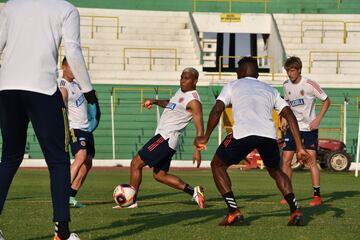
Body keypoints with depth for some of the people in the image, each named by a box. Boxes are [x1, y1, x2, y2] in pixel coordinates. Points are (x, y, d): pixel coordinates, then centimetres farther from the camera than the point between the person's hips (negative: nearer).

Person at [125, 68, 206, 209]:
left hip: (166, 138, -10)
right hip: (163, 136, 10)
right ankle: (193, 192, 9)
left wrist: (197, 151, -27)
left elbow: (199, 128, -18)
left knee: (136, 164, -8)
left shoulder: (193, 101, -14)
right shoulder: (181, 91, 15)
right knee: (159, 175, 13)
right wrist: (156, 102, 19)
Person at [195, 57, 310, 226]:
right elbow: (289, 115, 20)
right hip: (269, 134, 4)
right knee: (275, 171, 30)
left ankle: (234, 212, 6)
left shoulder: (232, 86, 24)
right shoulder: (270, 90, 32)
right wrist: (300, 147, 16)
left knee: (217, 165, 20)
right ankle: (295, 211, 10)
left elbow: (217, 110, 8)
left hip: (243, 134, -3)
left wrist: (205, 138, 17)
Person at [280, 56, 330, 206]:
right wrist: (284, 119, 6)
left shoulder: (310, 85, -13)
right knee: (286, 160, -1)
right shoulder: (286, 85, 3)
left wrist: (318, 119, -14)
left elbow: (326, 101, -5)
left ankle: (317, 195, -4)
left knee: (311, 161, -11)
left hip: (309, 127, -5)